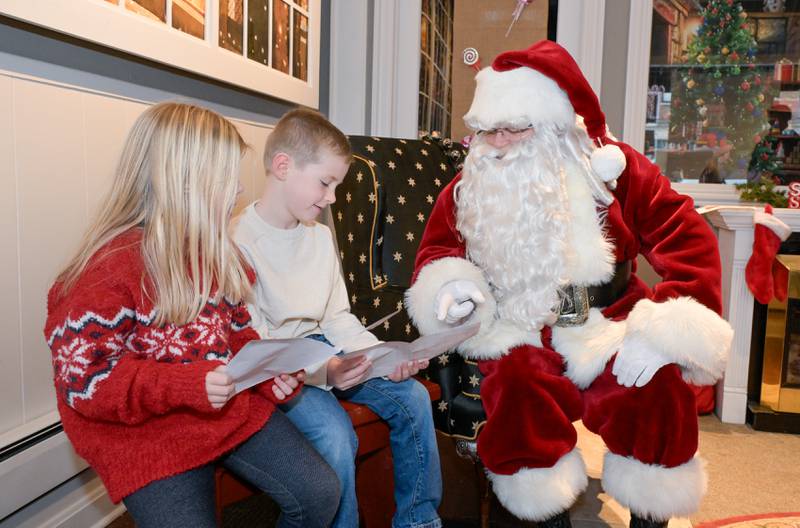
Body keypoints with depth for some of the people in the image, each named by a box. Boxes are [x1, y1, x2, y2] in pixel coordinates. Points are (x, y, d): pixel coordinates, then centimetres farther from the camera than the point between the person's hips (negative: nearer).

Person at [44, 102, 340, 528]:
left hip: (235, 410, 6)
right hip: (147, 434, -6)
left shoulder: (217, 253, 7)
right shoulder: (108, 269, -17)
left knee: (320, 493, 2)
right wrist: (186, 386, -29)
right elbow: (83, 380, -18)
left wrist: (270, 373, -6)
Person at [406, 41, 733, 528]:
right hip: (521, 335, 1)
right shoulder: (471, 185, 3)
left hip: (608, 331, 0)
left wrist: (662, 334, -18)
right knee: (518, 383, -31)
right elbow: (438, 250, 13)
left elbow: (691, 245, -5)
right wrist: (453, 285, -12)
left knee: (661, 388, -27)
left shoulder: (614, 169, -2)